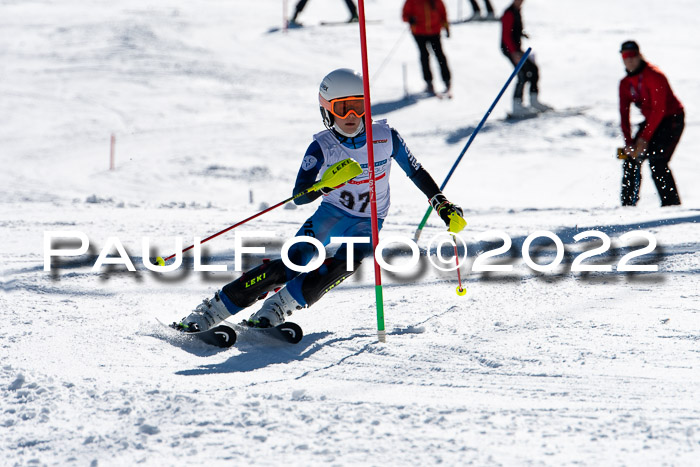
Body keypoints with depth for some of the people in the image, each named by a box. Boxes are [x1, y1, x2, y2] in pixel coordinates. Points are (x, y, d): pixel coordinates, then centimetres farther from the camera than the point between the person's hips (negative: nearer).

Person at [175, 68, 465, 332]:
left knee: (346, 263, -31)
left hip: (368, 223, 1)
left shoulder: (386, 137, -11)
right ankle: (211, 311, -19)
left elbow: (417, 172, 5)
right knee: (294, 264, -22)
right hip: (331, 215, -1)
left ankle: (277, 308, -30)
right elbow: (299, 196, -21)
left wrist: (443, 205, 7)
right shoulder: (322, 147, -15)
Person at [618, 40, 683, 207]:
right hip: (651, 121, 8)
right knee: (631, 157, -4)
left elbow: (659, 110, -24)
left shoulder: (654, 76, -21)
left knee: (656, 160, -22)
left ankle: (672, 203, -18)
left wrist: (644, 138, -25)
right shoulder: (625, 84, 2)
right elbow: (624, 114, 0)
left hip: (672, 120, -8)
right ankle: (628, 203, 4)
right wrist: (628, 142, -13)